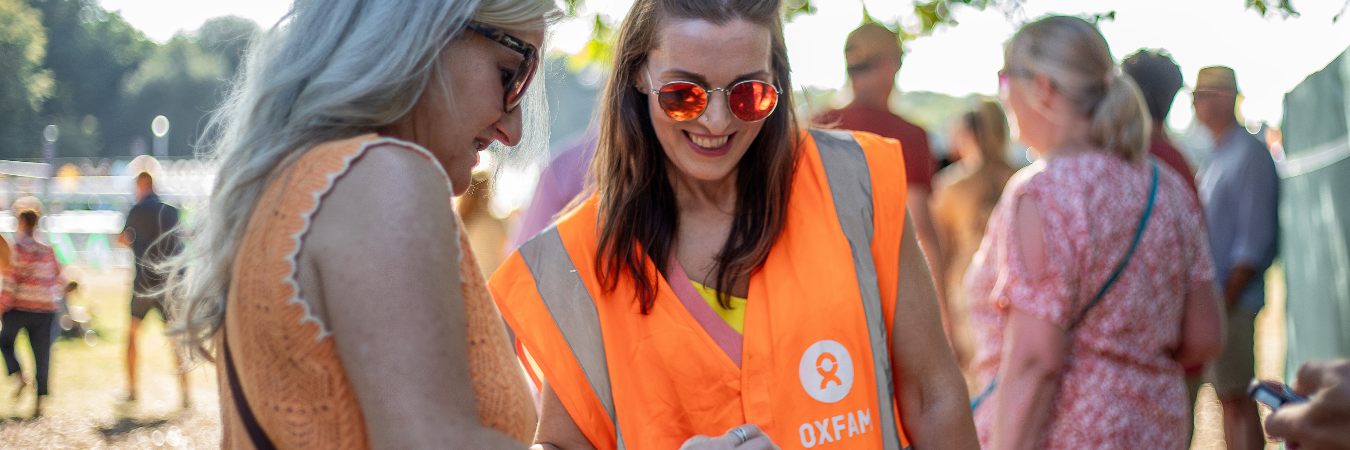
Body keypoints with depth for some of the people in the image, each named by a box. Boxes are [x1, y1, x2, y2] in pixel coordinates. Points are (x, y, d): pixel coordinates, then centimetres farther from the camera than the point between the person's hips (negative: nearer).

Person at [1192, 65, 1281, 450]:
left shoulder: (1249, 154, -10)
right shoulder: (1216, 159, 18)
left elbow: (1253, 241, -15)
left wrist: (1225, 299, -18)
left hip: (1234, 298, -9)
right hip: (1213, 298, 9)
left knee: (1237, 396, -7)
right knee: (1228, 395, 12)